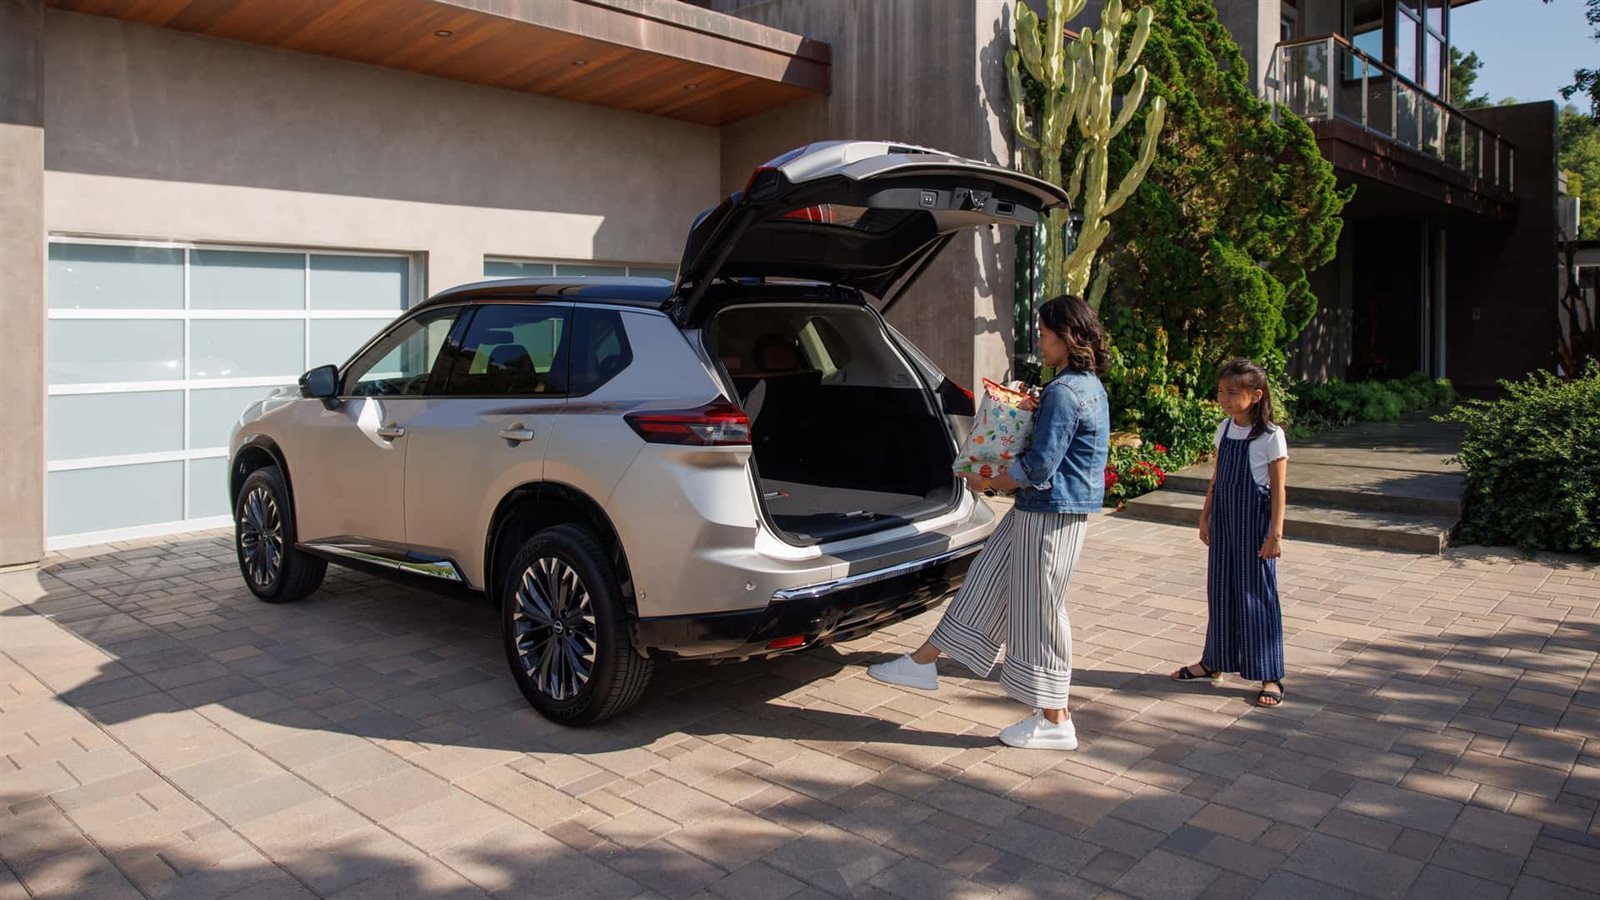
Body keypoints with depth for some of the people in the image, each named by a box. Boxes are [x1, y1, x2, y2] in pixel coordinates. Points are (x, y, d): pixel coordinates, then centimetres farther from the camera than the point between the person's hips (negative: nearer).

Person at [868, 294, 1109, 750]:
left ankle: (1055, 721, 14)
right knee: (986, 581, 15)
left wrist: (988, 483, -9)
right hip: (1038, 510, 10)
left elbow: (1038, 467, -22)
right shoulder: (1091, 387, 11)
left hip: (1050, 515, -10)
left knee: (1039, 608, 0)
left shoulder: (1063, 392, -20)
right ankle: (922, 663, 26)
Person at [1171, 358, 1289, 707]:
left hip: (1254, 522, -6)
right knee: (1219, 589, 13)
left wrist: (1275, 534, -14)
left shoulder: (1271, 436, -13)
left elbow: (1278, 489, -12)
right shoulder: (1225, 428, 6)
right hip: (1224, 519, 6)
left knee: (1256, 594, -1)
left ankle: (1270, 676, 10)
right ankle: (1214, 663, 26)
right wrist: (1205, 517, 14)